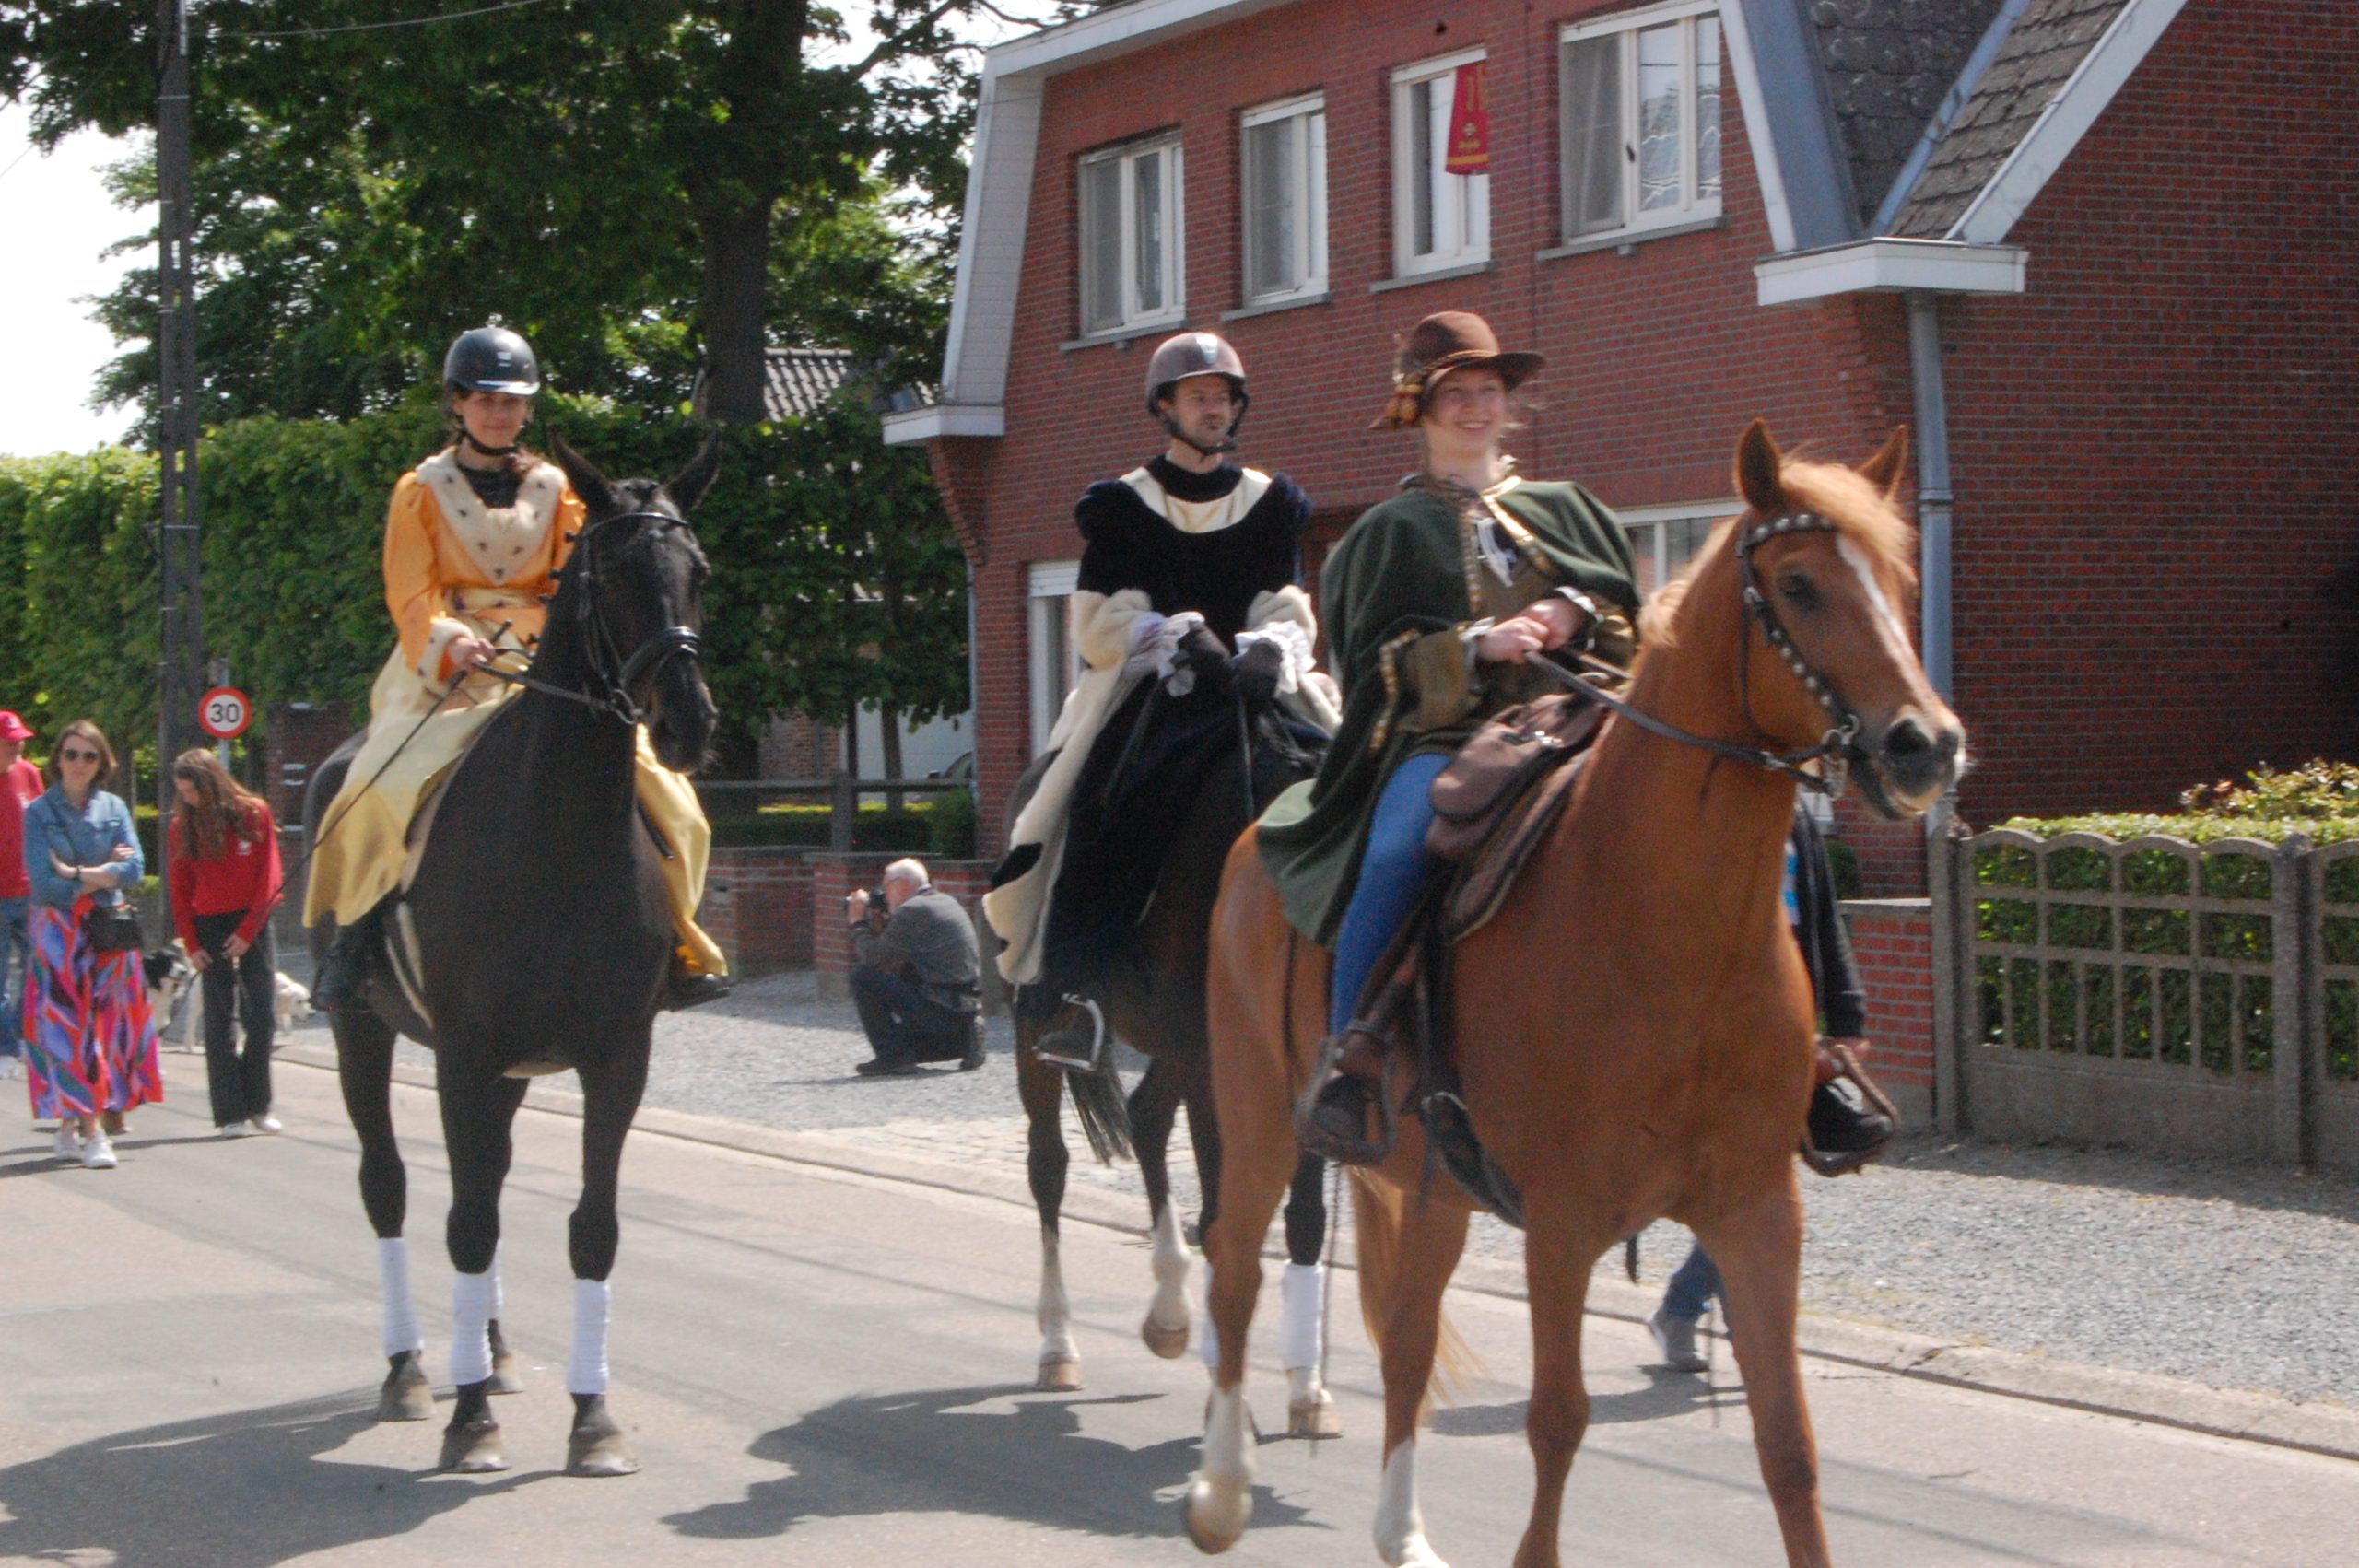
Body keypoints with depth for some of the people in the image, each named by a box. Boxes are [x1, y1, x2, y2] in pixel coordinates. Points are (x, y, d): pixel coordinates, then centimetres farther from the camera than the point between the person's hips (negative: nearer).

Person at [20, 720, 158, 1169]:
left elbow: (134, 869, -2)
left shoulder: (114, 808, 9)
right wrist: (105, 871, -8)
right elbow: (43, 882, -10)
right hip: (58, 933, -3)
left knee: (105, 1024, 1)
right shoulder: (39, 813, 0)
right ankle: (90, 1132, -8)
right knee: (69, 1026, -7)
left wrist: (78, 874, -11)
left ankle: (70, 1125, 9)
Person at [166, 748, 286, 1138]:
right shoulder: (182, 827, 1)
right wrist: (191, 943, -4)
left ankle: (257, 1105, 10)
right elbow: (179, 890, 4)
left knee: (263, 1015, -2)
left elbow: (268, 878, -2)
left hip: (251, 923, 0)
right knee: (220, 1020, -2)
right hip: (209, 926, 0)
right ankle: (230, 1113, -3)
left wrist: (248, 932, -7)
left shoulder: (254, 814, -3)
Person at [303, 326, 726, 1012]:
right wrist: (449, 639, -22)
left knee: (648, 781, -15)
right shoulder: (422, 491, 7)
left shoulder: (552, 489, 14)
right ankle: (354, 934, -15)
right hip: (447, 668, -2)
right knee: (388, 784, -29)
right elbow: (411, 595, -2)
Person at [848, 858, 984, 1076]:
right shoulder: (946, 902, 16)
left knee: (863, 975, -8)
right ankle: (964, 1042, 14)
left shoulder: (912, 911, -11)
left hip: (940, 1012, -9)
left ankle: (891, 1054, -6)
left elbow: (873, 958, -10)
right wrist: (881, 926, 19)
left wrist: (858, 924, 5)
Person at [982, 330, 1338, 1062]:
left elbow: (1290, 614, 7)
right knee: (1106, 810, -31)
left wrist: (1266, 651, -17)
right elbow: (1100, 625, 0)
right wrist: (1176, 638, -18)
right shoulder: (1122, 507, 8)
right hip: (1148, 697, -2)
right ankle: (1076, 990, -29)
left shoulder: (1272, 503, 16)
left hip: (1248, 691, 2)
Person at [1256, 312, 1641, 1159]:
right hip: (1442, 734, -2)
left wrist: (1577, 615, -3)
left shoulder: (1566, 511, 25)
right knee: (1399, 852, -35)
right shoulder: (1392, 532, 16)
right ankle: (1349, 1059, -35)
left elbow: (1635, 622, 19)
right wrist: (1479, 643, -13)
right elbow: (1381, 659, 3)